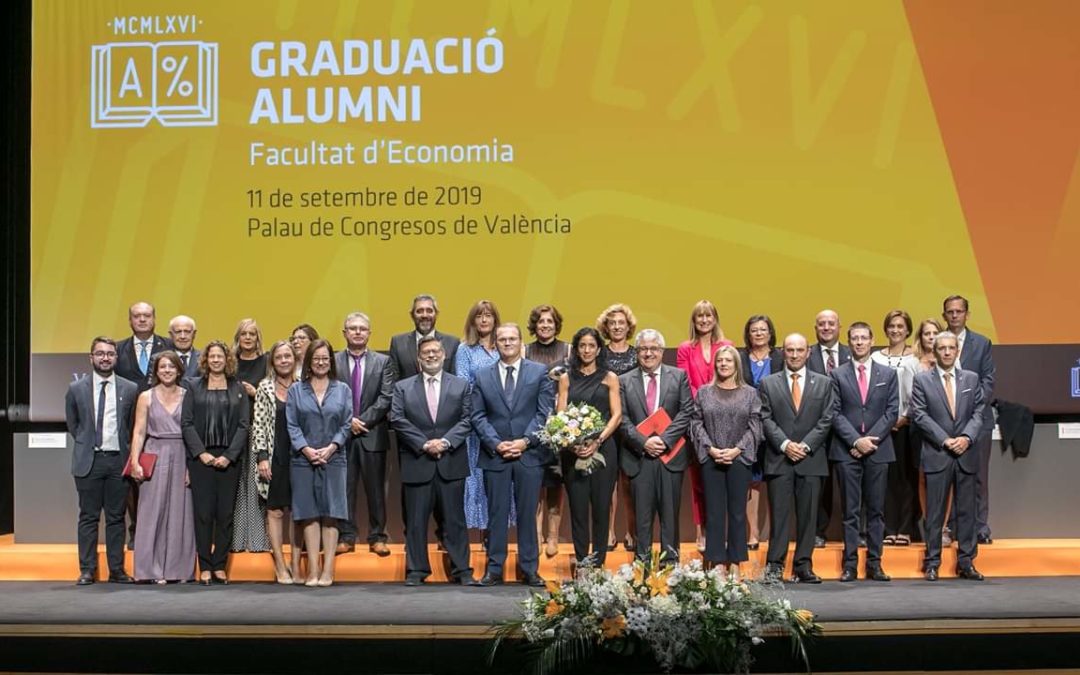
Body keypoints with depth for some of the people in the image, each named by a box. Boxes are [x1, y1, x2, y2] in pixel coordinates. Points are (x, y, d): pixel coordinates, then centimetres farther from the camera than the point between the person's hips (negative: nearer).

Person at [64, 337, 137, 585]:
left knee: (116, 517, 5)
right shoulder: (76, 389, 3)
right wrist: (86, 445, 10)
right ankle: (87, 570, 9)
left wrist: (125, 449, 9)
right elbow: (72, 424, 15)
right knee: (88, 517, 3)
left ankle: (117, 570, 11)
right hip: (88, 461, 0)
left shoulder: (130, 389, 3)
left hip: (118, 460, 0)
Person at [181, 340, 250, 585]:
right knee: (203, 513, -2)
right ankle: (205, 567, 3)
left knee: (226, 514, 1)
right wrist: (201, 453, -9)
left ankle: (220, 566, 8)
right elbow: (186, 423, 2)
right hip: (200, 457, -1)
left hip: (228, 459, 1)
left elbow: (243, 425, 2)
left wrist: (229, 455, -9)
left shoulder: (238, 389, 9)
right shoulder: (194, 388, 7)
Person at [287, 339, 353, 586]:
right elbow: (292, 425, 1)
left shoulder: (342, 390, 9)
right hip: (303, 461, 0)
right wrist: (306, 449, -12)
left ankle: (328, 570, -1)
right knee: (309, 514, 0)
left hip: (333, 460, 0)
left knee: (330, 514, -2)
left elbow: (346, 424, 3)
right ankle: (313, 570, 2)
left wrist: (331, 448, -10)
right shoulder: (296, 390, 9)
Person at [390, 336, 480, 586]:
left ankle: (462, 570, 8)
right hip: (417, 463, 0)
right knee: (416, 521, 3)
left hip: (451, 463, 0)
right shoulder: (403, 387, 9)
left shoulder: (461, 385, 10)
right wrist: (424, 444, -11)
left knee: (455, 519, 3)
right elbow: (398, 420, -2)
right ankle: (416, 570, 11)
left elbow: (466, 419, 3)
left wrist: (446, 441, -12)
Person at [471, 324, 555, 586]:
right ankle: (494, 569, 10)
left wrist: (526, 441, -11)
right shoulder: (482, 377, 10)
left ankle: (529, 569, 11)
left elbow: (545, 412, -1)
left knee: (527, 513, 4)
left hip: (529, 454, -1)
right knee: (496, 513, 4)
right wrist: (496, 444, -9)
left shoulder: (539, 373, 5)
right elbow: (478, 416, 5)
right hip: (495, 454, 1)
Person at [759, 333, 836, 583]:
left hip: (811, 459, 1)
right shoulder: (768, 383, 8)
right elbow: (766, 419, 2)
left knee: (808, 515, 3)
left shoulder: (824, 383, 10)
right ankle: (774, 565, 0)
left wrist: (806, 445, -8)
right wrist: (785, 444, -11)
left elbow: (826, 419, 4)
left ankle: (804, 567, 8)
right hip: (779, 459, -1)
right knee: (779, 514, -3)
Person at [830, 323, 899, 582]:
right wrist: (856, 441, -12)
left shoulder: (888, 374, 9)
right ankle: (850, 565, 3)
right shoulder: (838, 375, 5)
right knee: (850, 511, 1)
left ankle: (874, 564, 9)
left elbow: (892, 412, 3)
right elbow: (835, 413, -1)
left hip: (878, 450, 1)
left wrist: (871, 439, -8)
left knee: (876, 510, 4)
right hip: (846, 451, -1)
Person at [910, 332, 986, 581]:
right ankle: (932, 564, 6)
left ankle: (966, 563, 13)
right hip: (936, 455, -3)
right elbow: (919, 415, -5)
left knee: (967, 511, 6)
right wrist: (945, 440, -12)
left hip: (966, 455, 3)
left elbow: (979, 412, 6)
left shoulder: (972, 379, 11)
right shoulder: (922, 380, 3)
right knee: (935, 512, 0)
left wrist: (966, 437, -10)